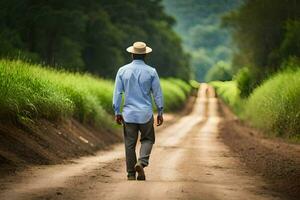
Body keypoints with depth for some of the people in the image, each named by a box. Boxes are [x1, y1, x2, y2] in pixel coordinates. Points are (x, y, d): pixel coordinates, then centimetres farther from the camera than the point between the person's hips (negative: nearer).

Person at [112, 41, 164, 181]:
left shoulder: (122, 71, -1)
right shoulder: (151, 72, -4)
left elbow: (117, 93, -1)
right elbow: (157, 94, 0)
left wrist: (117, 112, 5)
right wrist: (160, 113, 9)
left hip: (128, 114, 1)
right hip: (146, 114, -1)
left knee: (130, 144, 8)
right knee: (147, 139, 16)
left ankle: (131, 174, 9)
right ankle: (142, 162, -8)